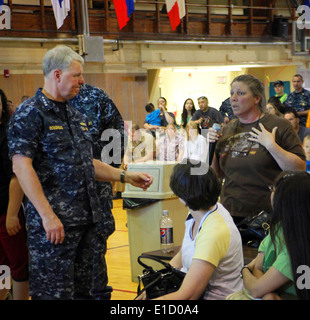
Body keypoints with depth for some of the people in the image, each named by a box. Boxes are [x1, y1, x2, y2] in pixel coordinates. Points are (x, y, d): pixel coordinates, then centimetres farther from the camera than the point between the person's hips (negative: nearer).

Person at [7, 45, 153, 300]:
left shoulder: (76, 116, 17)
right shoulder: (30, 114, -9)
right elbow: (21, 166, -17)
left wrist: (125, 176, 15)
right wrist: (47, 216, -22)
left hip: (86, 219, 8)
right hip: (53, 222, -8)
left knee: (82, 288, 12)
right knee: (55, 291, -4)